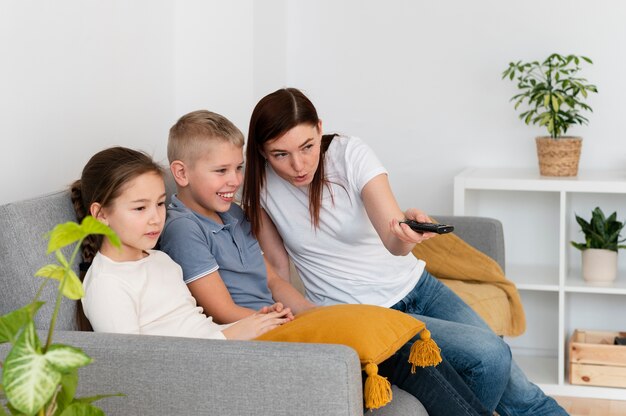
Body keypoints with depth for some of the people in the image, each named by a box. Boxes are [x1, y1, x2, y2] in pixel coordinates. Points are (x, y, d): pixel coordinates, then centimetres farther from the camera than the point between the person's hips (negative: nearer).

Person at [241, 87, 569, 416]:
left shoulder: (350, 153, -17)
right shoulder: (259, 183, -13)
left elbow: (393, 240, -29)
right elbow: (277, 265, -2)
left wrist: (406, 232, -49)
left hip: (413, 285, 2)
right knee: (489, 355, -20)